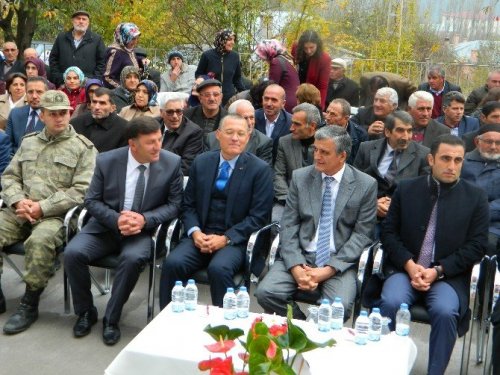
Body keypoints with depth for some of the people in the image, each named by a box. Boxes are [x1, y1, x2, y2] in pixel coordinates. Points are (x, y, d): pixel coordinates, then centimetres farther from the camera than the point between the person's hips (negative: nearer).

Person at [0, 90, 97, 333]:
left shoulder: (83, 147, 1)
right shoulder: (28, 142, 19)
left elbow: (81, 191, -8)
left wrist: (42, 208, -15)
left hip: (55, 215, -5)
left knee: (39, 241, -36)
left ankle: (29, 305, -17)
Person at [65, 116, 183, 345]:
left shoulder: (172, 163, -7)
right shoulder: (107, 161, -6)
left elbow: (174, 204, -3)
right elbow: (92, 201, -1)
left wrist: (145, 219, -20)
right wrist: (116, 219, -20)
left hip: (143, 230, -1)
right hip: (106, 225, 2)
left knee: (132, 258, -33)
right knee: (72, 253, -22)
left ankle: (111, 319, -11)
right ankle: (85, 311, 3)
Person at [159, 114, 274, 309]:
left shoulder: (260, 169, -1)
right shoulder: (201, 162, 10)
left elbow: (258, 216, -5)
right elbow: (188, 205, 12)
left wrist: (226, 238, -15)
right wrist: (195, 232, -8)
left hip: (235, 240, -3)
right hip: (200, 235, 3)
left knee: (219, 269, -33)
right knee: (172, 263, -23)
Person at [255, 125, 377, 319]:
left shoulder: (366, 185, -1)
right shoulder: (300, 177, 6)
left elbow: (362, 235, -3)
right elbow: (288, 225, 3)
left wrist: (329, 270, -13)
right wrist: (296, 267, -12)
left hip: (339, 262, -2)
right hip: (300, 256, 3)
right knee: (266, 292, -22)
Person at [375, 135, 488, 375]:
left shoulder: (476, 197, 6)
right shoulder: (406, 189, 9)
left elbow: (477, 245, 1)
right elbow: (389, 232, 7)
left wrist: (438, 270, -10)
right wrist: (409, 264, -9)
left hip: (449, 275, -1)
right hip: (405, 268, 1)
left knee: (445, 311, -30)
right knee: (391, 303, -28)